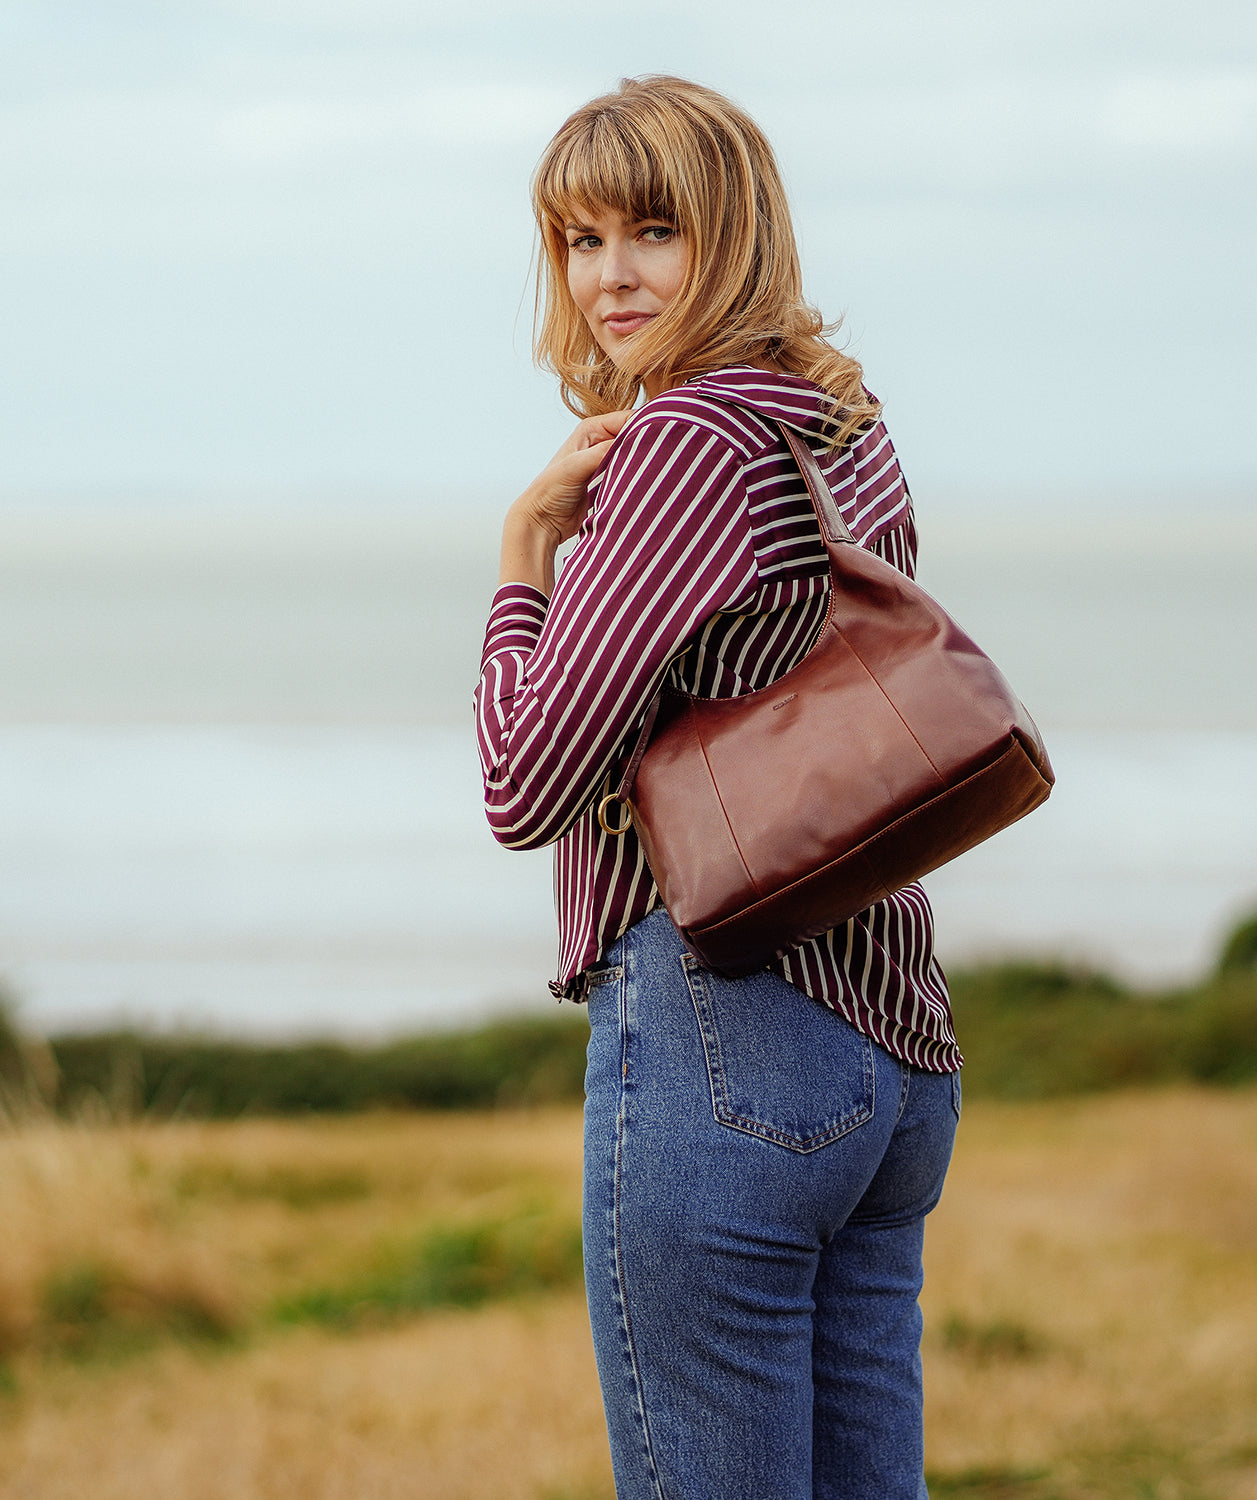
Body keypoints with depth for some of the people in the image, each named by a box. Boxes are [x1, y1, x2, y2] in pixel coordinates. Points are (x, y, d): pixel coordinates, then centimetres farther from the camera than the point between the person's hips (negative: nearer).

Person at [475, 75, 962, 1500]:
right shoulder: (851, 425, 13)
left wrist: (528, 547, -2)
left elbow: (525, 786, -12)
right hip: (896, 1056, 9)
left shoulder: (684, 443, -13)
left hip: (720, 1039, -9)